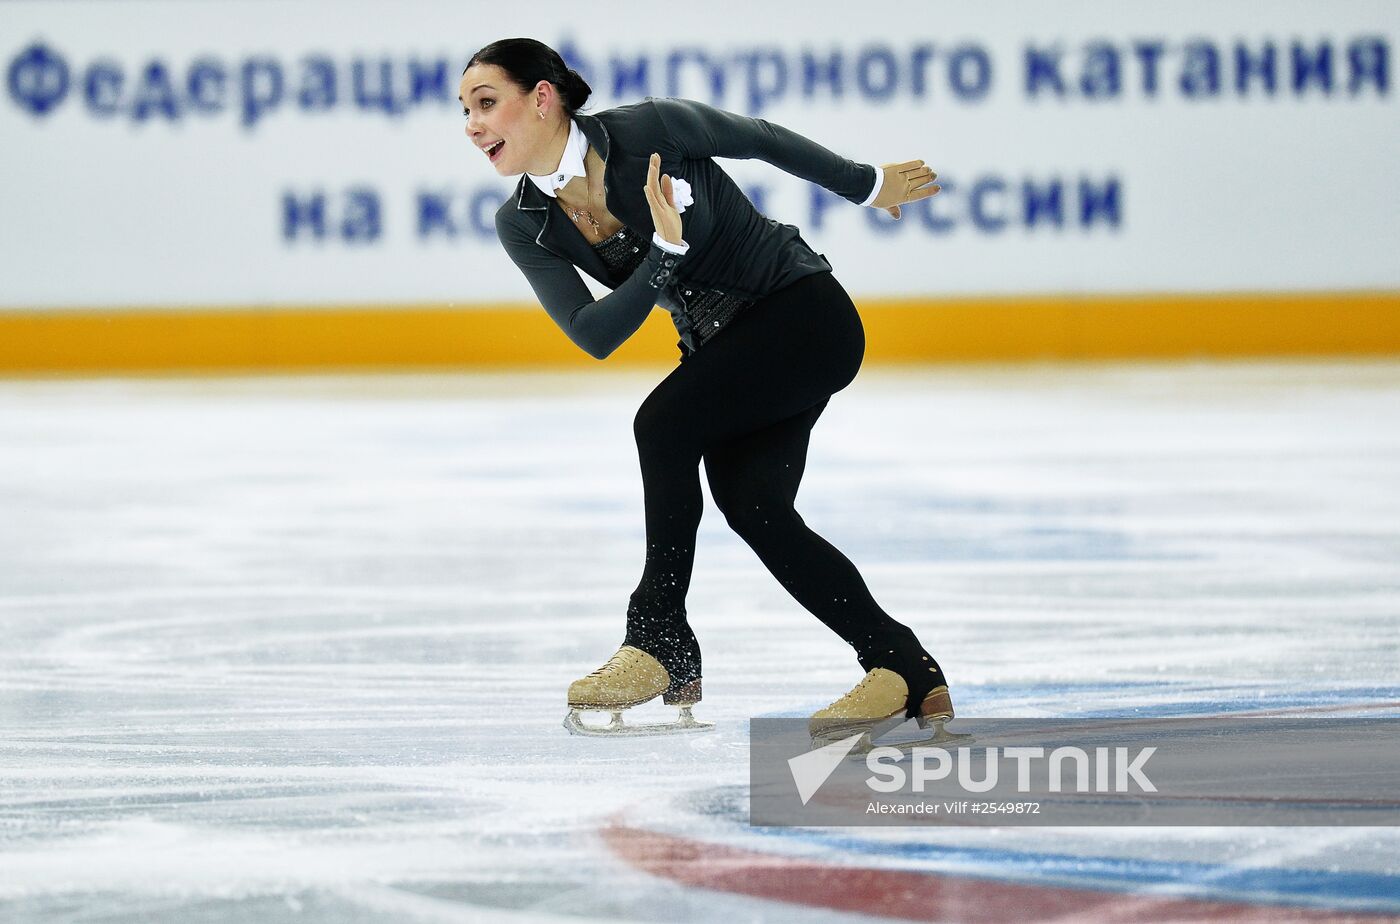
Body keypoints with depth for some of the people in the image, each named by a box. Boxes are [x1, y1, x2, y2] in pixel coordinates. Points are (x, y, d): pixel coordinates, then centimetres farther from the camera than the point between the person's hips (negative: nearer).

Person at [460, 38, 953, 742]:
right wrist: (665, 248, -31)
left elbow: (761, 139, -6)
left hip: (807, 313, -6)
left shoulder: (648, 130, -22)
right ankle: (907, 671, -4)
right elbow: (595, 335, -16)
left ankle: (661, 642, -14)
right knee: (751, 504, -13)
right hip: (721, 346, 6)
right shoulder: (524, 227, -7)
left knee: (664, 421, -23)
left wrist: (869, 186, 7)